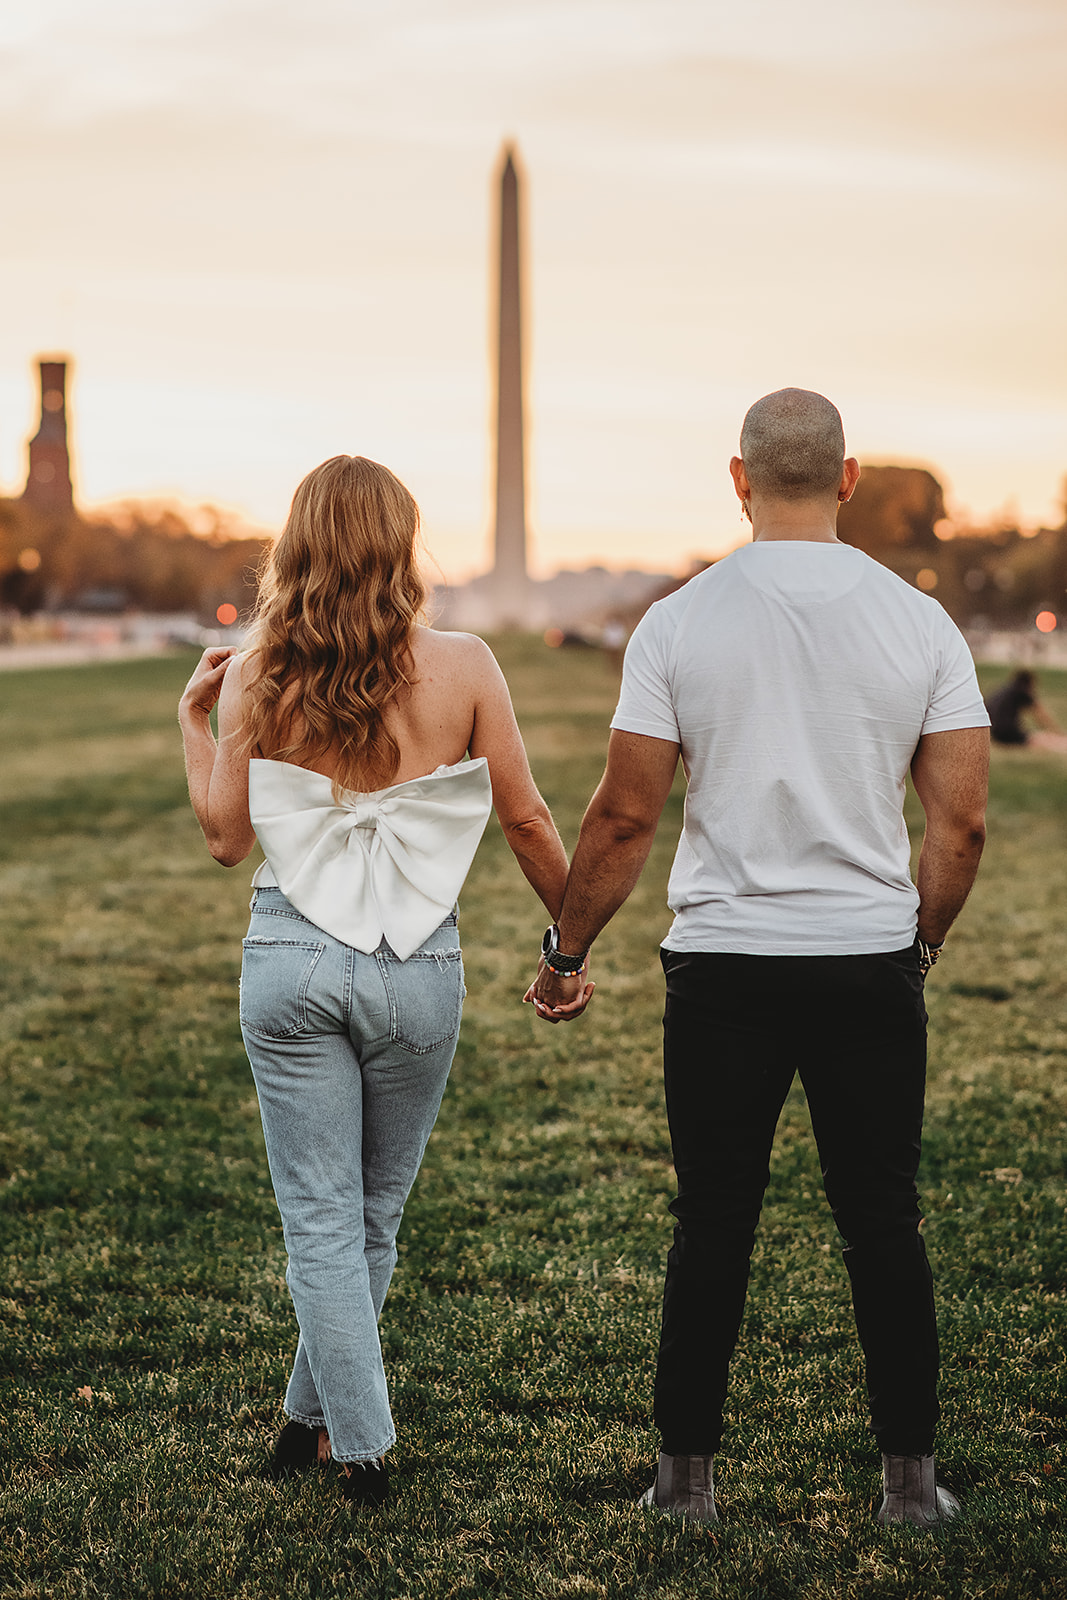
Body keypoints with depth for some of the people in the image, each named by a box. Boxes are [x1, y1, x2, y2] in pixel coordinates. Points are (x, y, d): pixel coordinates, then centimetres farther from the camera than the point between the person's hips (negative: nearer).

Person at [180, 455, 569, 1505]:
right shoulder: (462, 669, -7)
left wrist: (193, 718, 13)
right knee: (374, 1212, 18)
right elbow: (527, 821, -1)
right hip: (418, 966, 0)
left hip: (290, 962, 0)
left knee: (320, 1218, 8)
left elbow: (225, 838, 1)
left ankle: (362, 1448, 6)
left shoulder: (254, 678, -4)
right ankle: (313, 1415, 32)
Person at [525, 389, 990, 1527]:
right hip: (872, 963, 1)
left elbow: (624, 816, -5)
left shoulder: (679, 622, -5)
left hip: (723, 963, -1)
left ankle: (686, 1476, 17)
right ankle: (909, 1478, 16)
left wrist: (566, 951, 7)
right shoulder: (920, 622, -2)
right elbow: (963, 822, -2)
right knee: (882, 1225, 10)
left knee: (713, 1227, 9)